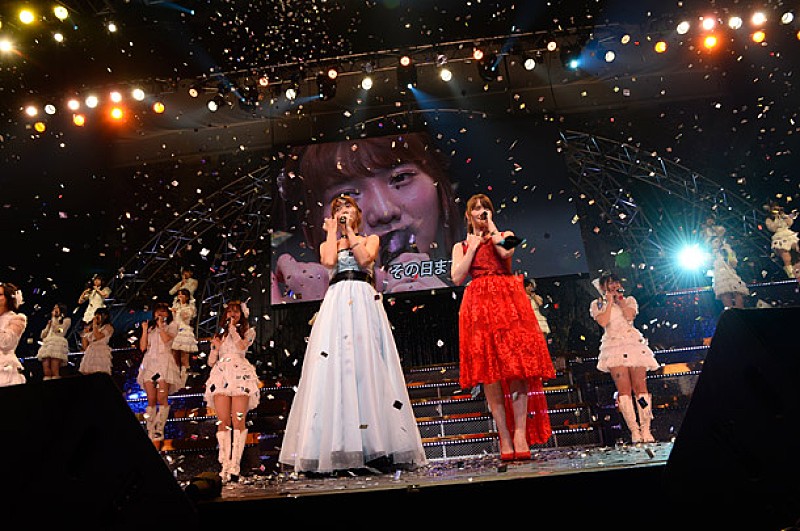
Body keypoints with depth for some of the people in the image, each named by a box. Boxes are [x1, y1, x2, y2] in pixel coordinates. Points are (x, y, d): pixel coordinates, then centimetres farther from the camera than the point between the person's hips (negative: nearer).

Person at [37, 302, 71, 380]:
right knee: (46, 373, -9)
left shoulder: (66, 320, 14)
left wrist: (54, 317, 10)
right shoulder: (51, 321, 33)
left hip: (58, 344, -6)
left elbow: (58, 329, -2)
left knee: (55, 373, -18)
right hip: (47, 345, 6)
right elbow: (43, 335, 27)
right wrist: (48, 325, 14)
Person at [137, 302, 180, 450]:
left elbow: (166, 339, -9)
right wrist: (145, 330, 7)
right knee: (151, 400, -2)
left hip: (164, 362, -3)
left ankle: (158, 434, -9)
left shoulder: (172, 325, 11)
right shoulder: (150, 327, 22)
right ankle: (150, 434, -2)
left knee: (162, 399, -11)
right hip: (149, 362, 4)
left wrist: (160, 325, 0)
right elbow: (142, 347, 11)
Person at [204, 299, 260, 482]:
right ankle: (224, 465, -5)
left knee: (238, 421, -12)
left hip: (240, 375, -3)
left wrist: (232, 328, 3)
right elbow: (211, 362, 21)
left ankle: (234, 465, -12)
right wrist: (215, 347, 4)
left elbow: (242, 346, -6)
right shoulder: (219, 334, 24)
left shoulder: (248, 331, 16)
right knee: (223, 422, -6)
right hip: (221, 375, 3)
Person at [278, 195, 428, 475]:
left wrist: (350, 230, 6)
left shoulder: (371, 239, 20)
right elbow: (329, 261, -1)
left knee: (368, 365, -12)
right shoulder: (328, 244, 24)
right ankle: (335, 450, -13)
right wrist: (332, 231, 12)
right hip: (336, 303, 1)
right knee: (333, 367, -11)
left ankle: (378, 447, -12)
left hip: (364, 302, -1)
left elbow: (364, 259, -2)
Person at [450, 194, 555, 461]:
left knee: (516, 365, -13)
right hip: (478, 305, 1)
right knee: (489, 370, -8)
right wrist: (473, 246, 7)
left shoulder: (504, 235, 20)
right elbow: (457, 277, 5)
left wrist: (491, 225, 5)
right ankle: (504, 437, -5)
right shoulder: (462, 246, 22)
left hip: (508, 302, 0)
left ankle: (520, 433, -12)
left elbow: (505, 252, -6)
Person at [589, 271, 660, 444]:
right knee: (624, 389, -11)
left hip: (634, 344, 2)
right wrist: (609, 302, 2)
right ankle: (634, 430, -11)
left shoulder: (629, 300, 20)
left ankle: (646, 430, -5)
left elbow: (630, 316, -1)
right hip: (614, 347, -1)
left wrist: (620, 299, 5)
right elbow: (603, 321, -5)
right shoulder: (597, 304, 14)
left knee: (640, 387, -8)